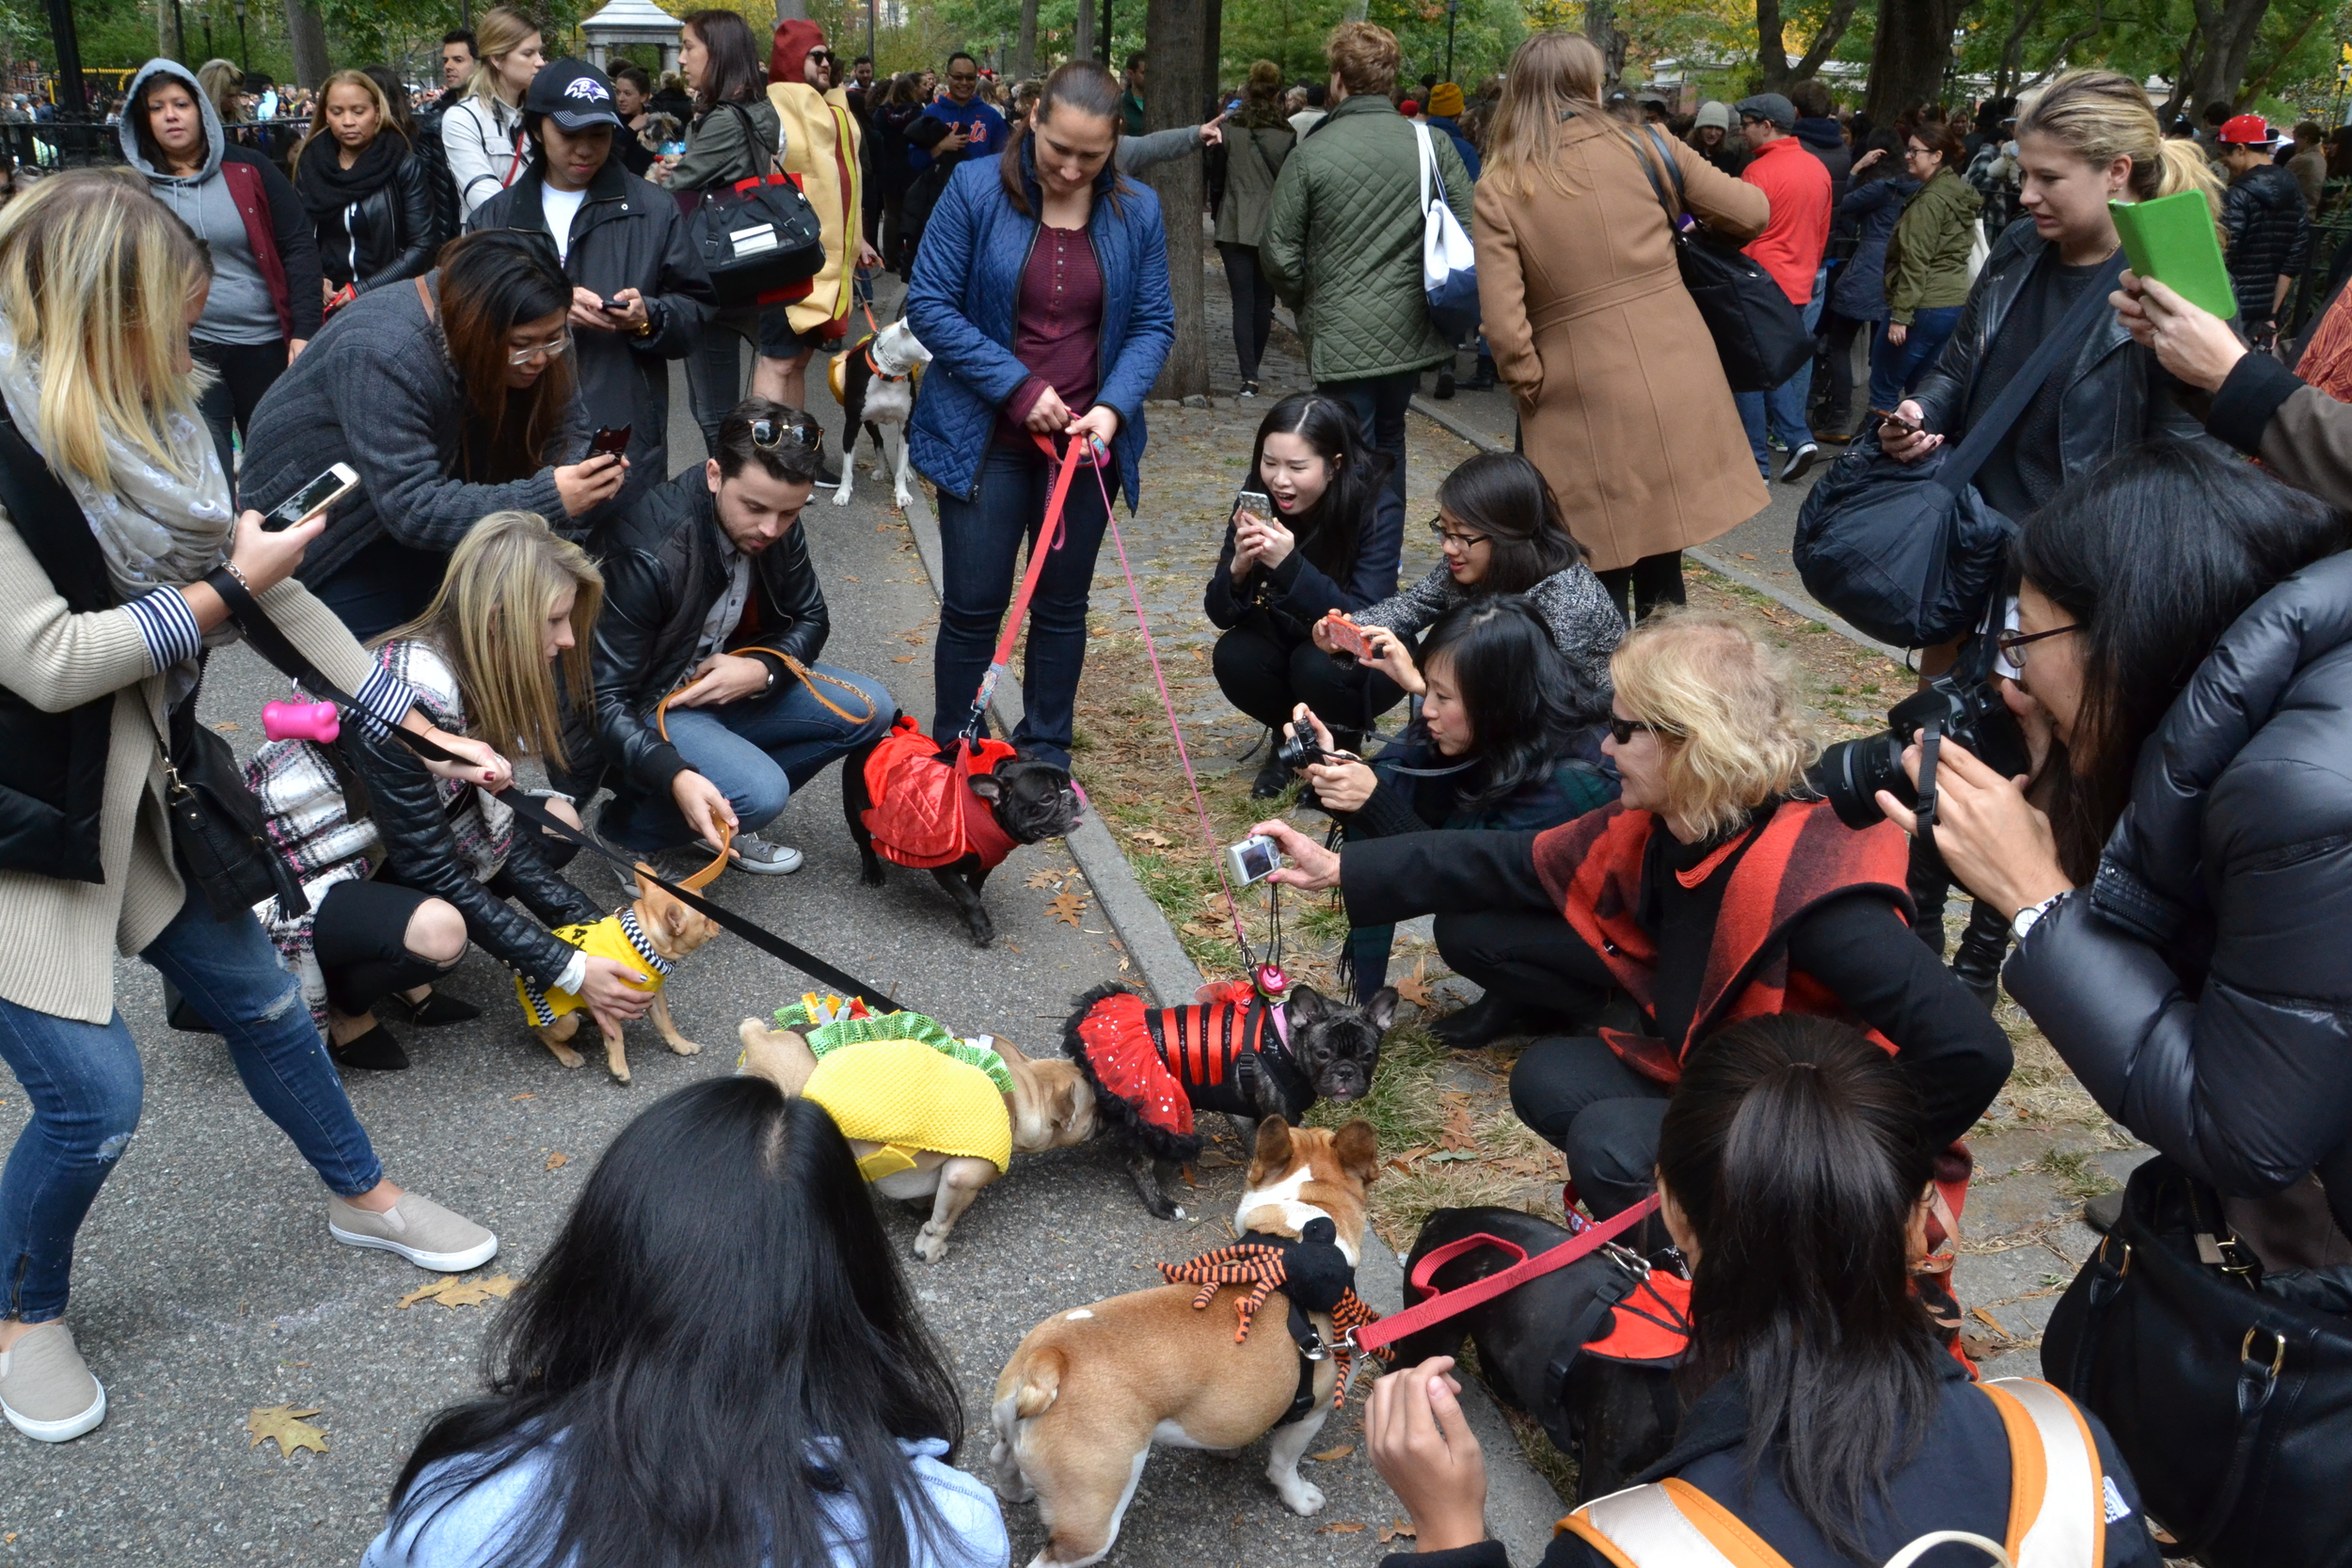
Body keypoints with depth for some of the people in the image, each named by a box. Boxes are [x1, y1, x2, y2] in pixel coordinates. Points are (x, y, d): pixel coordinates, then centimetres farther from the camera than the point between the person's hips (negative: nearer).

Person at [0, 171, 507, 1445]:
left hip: (123, 787, 7)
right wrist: (226, 590, -15)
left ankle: (361, 1197, 41)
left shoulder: (143, 427, 0)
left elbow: (258, 583, 5)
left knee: (254, 994, 17)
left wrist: (412, 721, 6)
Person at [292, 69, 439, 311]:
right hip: (328, 302, 2)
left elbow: (422, 246, -8)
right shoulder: (310, 165, 6)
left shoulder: (405, 167, -2)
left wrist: (363, 290, -14)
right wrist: (315, 282, -11)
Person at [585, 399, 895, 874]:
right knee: (760, 792, -31)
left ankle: (719, 818, -1)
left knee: (868, 710, -8)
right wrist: (675, 775, -43)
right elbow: (604, 699, -26)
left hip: (727, 683, 7)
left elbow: (810, 620, 6)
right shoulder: (648, 554, -29)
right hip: (651, 708, -7)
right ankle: (628, 824, -2)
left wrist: (764, 670, -17)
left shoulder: (780, 528, -9)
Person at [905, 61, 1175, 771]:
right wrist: (1018, 387, -17)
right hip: (984, 437, -2)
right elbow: (929, 304, -10)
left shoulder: (1137, 212, -1)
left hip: (1084, 442, 3)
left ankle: (1046, 751, 27)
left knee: (1062, 605, 12)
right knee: (973, 606, 1)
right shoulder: (976, 190, -9)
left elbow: (1153, 323, 2)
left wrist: (1114, 406, -16)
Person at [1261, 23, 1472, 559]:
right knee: (1388, 438, 23)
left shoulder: (1310, 154, -9)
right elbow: (1471, 234, -1)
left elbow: (1279, 252, -6)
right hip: (1412, 329, 4)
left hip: (1341, 336, -4)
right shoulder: (1433, 146, -2)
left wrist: (1306, 304, 12)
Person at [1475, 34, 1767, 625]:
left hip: (1585, 400, -2)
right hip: (1675, 387, 2)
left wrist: (1533, 389, 4)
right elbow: (1752, 212, 8)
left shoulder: (1499, 188, -5)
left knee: (1600, 573, 8)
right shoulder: (1643, 149, 1)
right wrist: (1693, 222, 28)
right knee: (1660, 560, 14)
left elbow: (1503, 323, -12)